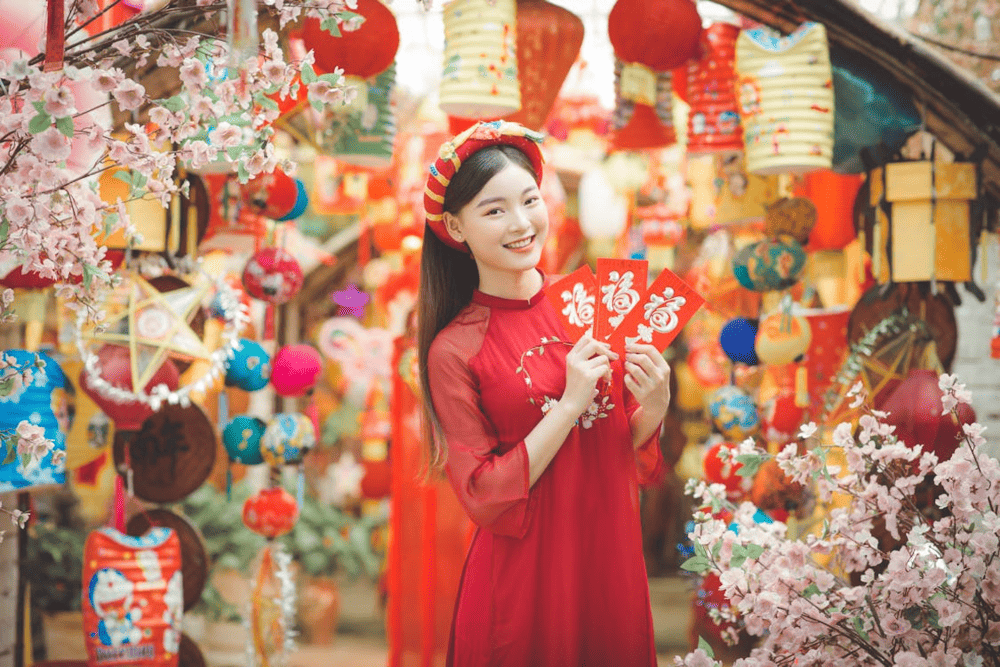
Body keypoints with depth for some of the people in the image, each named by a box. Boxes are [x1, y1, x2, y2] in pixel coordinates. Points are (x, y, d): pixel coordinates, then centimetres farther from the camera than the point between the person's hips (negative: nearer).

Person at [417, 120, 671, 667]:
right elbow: (484, 498, -13)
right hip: (525, 579, -4)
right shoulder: (454, 351, -11)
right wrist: (571, 403, -19)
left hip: (612, 558, 4)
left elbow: (627, 446, 7)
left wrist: (653, 408, -14)